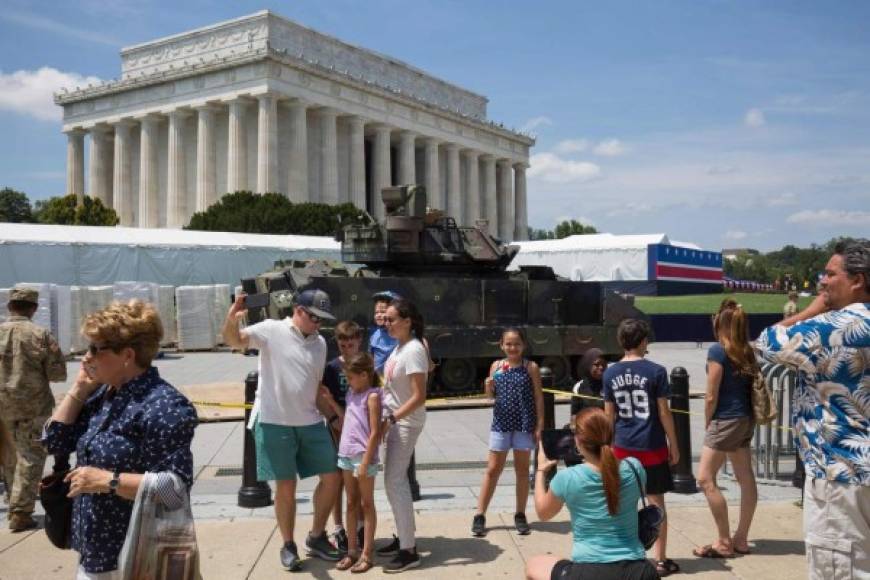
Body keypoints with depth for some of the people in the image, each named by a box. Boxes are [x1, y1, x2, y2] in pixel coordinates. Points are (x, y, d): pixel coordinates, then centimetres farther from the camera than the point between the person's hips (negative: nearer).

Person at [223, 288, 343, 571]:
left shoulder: (319, 343, 11)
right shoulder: (272, 330, -7)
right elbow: (235, 340, -22)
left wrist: (334, 417, 13)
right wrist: (231, 320, -44)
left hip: (310, 423, 6)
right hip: (275, 423, -5)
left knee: (331, 478, 6)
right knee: (285, 487, 4)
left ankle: (316, 537, 24)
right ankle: (288, 546, 23)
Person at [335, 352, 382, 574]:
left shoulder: (372, 396, -12)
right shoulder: (351, 394, 13)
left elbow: (375, 433, -17)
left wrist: (365, 463, -19)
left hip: (363, 456, -8)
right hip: (346, 454, 8)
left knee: (366, 504, 3)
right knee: (351, 503, 13)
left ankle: (367, 554, 10)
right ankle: (352, 550, 21)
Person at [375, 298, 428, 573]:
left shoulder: (413, 350, -19)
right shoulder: (399, 347, 8)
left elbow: (419, 397, -23)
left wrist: (391, 419, -23)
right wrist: (388, 419, 9)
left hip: (405, 423, -9)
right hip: (393, 420, 9)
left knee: (395, 482, -7)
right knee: (395, 480, 15)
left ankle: (409, 551, 0)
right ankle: (403, 538, 27)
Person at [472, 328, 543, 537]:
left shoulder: (531, 367, -3)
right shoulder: (496, 365, 3)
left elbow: (539, 397, -2)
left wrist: (540, 425, -6)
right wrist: (488, 386, -11)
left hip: (524, 424, -2)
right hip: (501, 423, 2)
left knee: (522, 469, 9)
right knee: (492, 469, 6)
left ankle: (520, 515, 21)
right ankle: (479, 516, 11)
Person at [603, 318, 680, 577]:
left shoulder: (610, 374, 1)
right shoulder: (656, 371, -9)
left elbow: (609, 415, 5)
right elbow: (664, 413, -7)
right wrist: (674, 445, 2)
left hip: (623, 446, 3)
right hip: (652, 447, -3)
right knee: (656, 503, 7)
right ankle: (660, 560, 13)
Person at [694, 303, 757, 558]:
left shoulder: (717, 350, -13)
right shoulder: (747, 352, 7)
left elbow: (712, 396, -13)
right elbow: (751, 387, 10)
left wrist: (707, 422, 2)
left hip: (726, 420, -8)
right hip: (746, 420, 8)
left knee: (705, 479, -2)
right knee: (746, 479, 10)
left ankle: (724, 542, 2)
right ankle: (741, 539, 19)